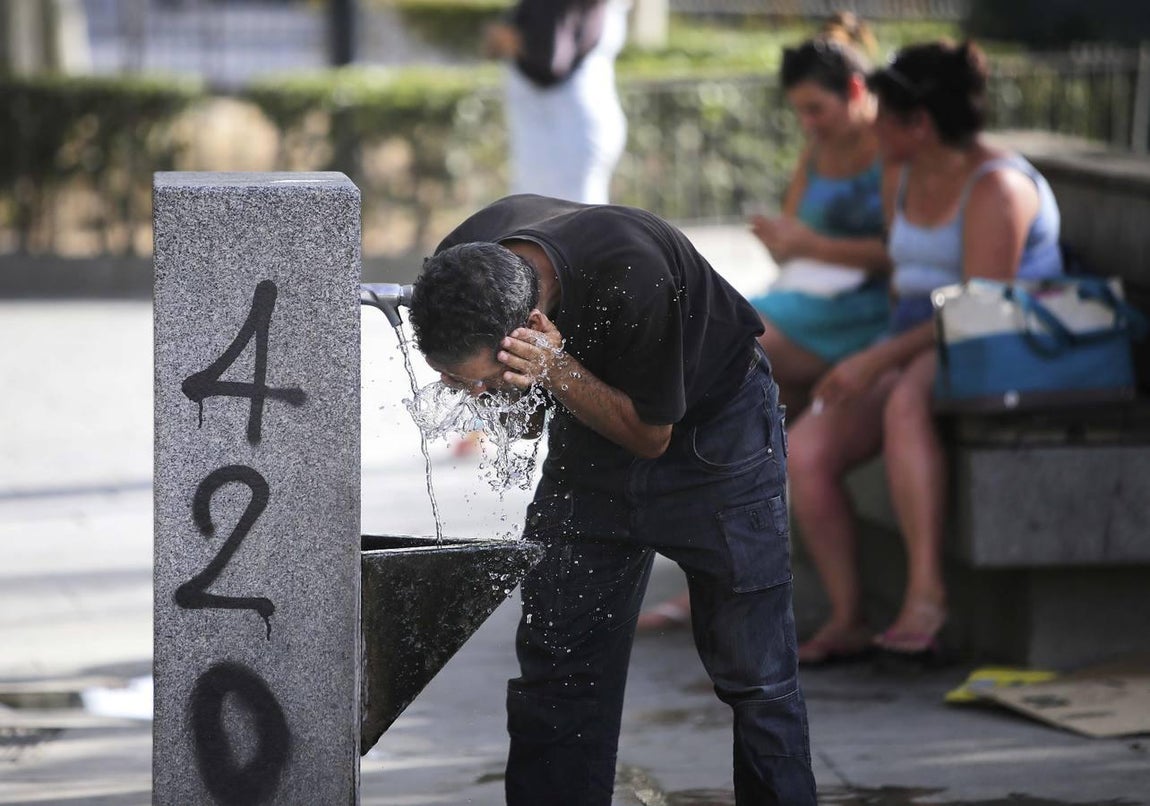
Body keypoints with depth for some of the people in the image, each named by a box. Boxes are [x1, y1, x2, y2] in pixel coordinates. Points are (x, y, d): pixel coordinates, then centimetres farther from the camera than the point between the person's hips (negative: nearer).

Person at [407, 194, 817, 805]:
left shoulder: (631, 280, -40)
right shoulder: (457, 269, -23)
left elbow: (650, 435, -24)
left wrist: (554, 371, -38)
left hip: (713, 422, -5)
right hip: (592, 423, 5)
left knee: (753, 673, -4)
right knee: (555, 665, -1)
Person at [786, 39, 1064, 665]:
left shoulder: (996, 186, -13)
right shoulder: (908, 182, 15)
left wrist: (881, 359, -24)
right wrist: (878, 361, 5)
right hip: (912, 352, 8)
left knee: (905, 404, -41)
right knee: (806, 448, -17)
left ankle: (927, 593, -44)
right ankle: (846, 619, -12)